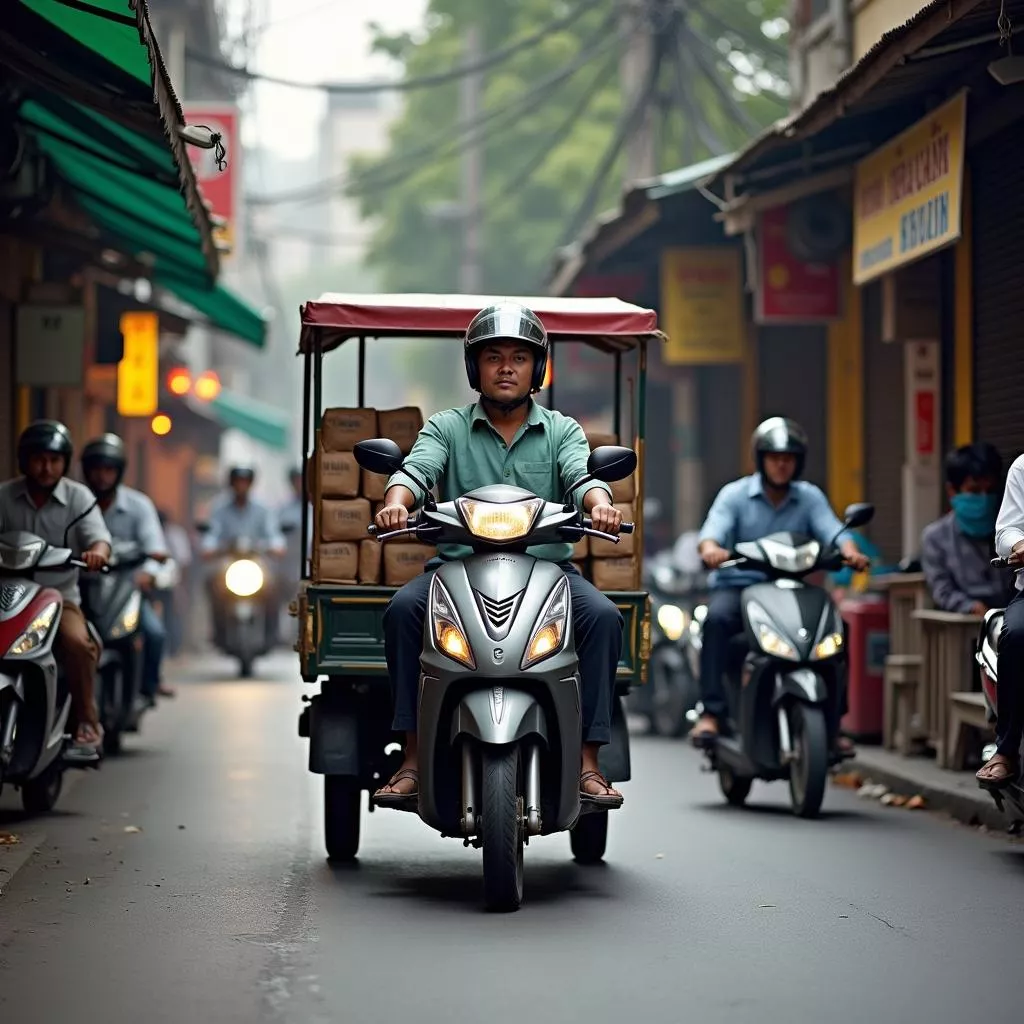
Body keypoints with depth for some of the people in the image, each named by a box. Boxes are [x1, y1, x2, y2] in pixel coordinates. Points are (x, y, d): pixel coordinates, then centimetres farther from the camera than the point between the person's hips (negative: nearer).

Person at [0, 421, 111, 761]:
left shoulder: (79, 497, 1)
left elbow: (100, 537, -12)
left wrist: (97, 552, -36)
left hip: (60, 595, -1)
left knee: (77, 642, -30)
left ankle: (87, 725, -19)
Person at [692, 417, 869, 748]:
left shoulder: (810, 497, 8)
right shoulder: (735, 494, 1)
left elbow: (831, 530, -9)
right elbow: (714, 529, -15)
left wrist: (850, 551, -33)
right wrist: (710, 548, -40)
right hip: (737, 584, -2)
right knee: (717, 619, -34)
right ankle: (712, 712, -31)